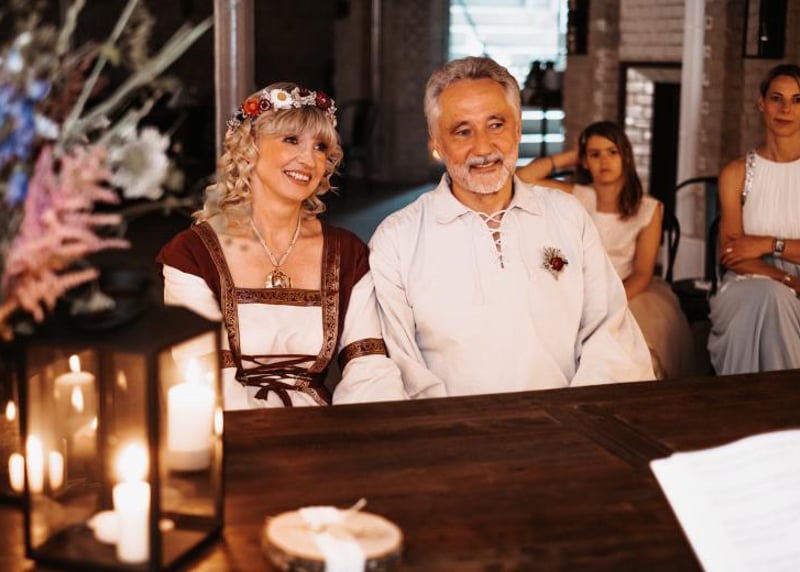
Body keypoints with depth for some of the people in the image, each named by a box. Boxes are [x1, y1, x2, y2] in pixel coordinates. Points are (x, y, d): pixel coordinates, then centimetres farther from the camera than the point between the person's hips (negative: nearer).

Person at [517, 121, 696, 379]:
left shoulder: (649, 209, 4)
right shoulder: (577, 198, 6)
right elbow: (524, 177, -4)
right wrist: (569, 157, 6)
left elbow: (642, 274, -3)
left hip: (629, 292, -1)